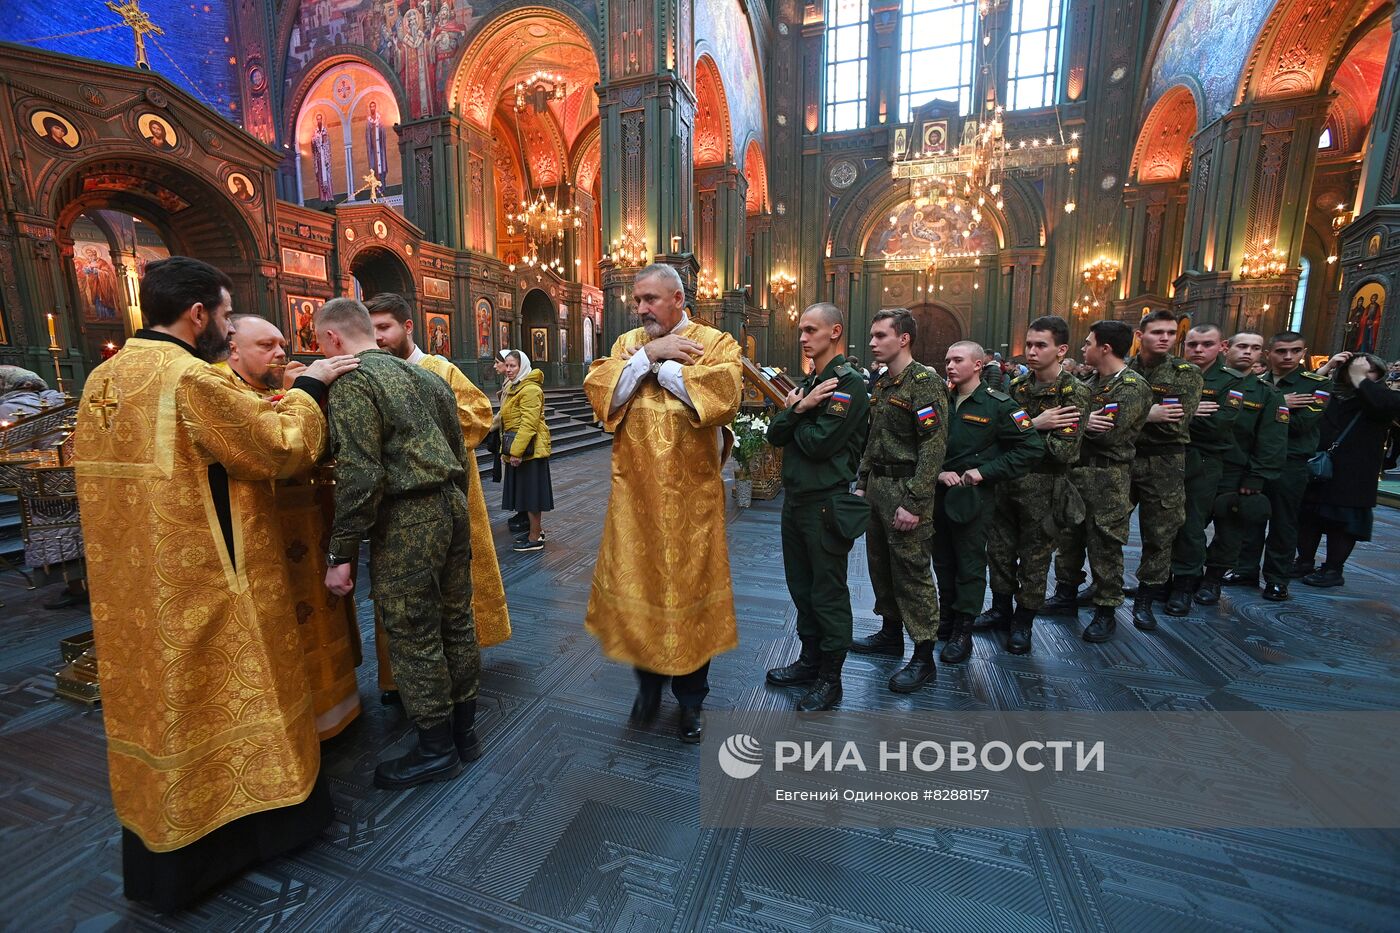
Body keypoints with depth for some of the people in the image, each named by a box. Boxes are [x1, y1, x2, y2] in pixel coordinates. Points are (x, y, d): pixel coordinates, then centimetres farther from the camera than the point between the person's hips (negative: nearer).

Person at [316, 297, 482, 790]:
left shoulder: (351, 383, -9)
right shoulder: (426, 376, 14)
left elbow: (359, 476, -18)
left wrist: (341, 553, -11)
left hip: (405, 522, -8)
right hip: (452, 507, 8)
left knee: (415, 637, 5)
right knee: (456, 622, 16)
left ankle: (436, 749, 21)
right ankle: (464, 730, 32)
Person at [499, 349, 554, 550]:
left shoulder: (530, 389, -16)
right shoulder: (513, 388, 16)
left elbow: (529, 424, -22)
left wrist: (517, 450, -24)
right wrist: (509, 448, 19)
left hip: (529, 448, -10)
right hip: (516, 448, 10)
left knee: (531, 490, -3)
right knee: (526, 490, 15)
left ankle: (535, 538, 6)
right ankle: (537, 529, 27)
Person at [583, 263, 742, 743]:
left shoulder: (716, 342, 0)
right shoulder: (626, 344, 10)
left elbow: (722, 398, -19)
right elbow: (599, 393, -6)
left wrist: (659, 363, -12)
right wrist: (649, 354, -13)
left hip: (691, 495, -2)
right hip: (634, 492, 3)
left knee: (690, 586, 7)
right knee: (634, 582, 10)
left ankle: (691, 696, 28)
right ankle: (648, 679, 35)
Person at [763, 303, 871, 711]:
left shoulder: (849, 384, -13)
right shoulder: (807, 382, 14)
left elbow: (819, 444, -23)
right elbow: (775, 434, 4)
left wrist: (797, 411, -5)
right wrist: (798, 409, -14)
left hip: (826, 504, -8)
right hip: (795, 498, 9)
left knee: (828, 593, 4)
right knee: (801, 586, 18)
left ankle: (830, 679, 21)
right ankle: (810, 661, 35)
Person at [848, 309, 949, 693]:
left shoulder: (925, 383, -13)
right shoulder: (881, 384, 14)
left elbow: (934, 447, -19)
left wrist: (913, 502, -22)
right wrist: (862, 484, 15)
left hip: (905, 490, -9)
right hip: (877, 487, 9)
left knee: (912, 573, -2)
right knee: (881, 564, 17)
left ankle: (924, 658, 11)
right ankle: (890, 634, 34)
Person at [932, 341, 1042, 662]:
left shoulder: (998, 405, -7)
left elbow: (1031, 448, -8)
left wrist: (984, 472, -13)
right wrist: (939, 472, -8)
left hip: (973, 497, -5)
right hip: (939, 494, 5)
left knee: (970, 565, 4)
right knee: (943, 562, 14)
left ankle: (963, 632, 17)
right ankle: (947, 618, 31)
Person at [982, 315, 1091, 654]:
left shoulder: (1075, 392, -11)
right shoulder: (1018, 386, 4)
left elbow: (1063, 451, -21)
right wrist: (1034, 425, -21)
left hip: (1043, 488, -5)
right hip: (1006, 481, 5)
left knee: (1034, 559, 9)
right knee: (999, 550, 15)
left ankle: (1023, 622, 27)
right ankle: (1001, 610, 34)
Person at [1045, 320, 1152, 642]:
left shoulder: (1133, 386, -12)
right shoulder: (1092, 383, 13)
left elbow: (1109, 435, -22)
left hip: (1108, 479, -8)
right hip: (1077, 471, 8)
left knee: (1104, 546, 1)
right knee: (1069, 536, 15)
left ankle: (1106, 612, 15)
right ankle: (1067, 596, 30)